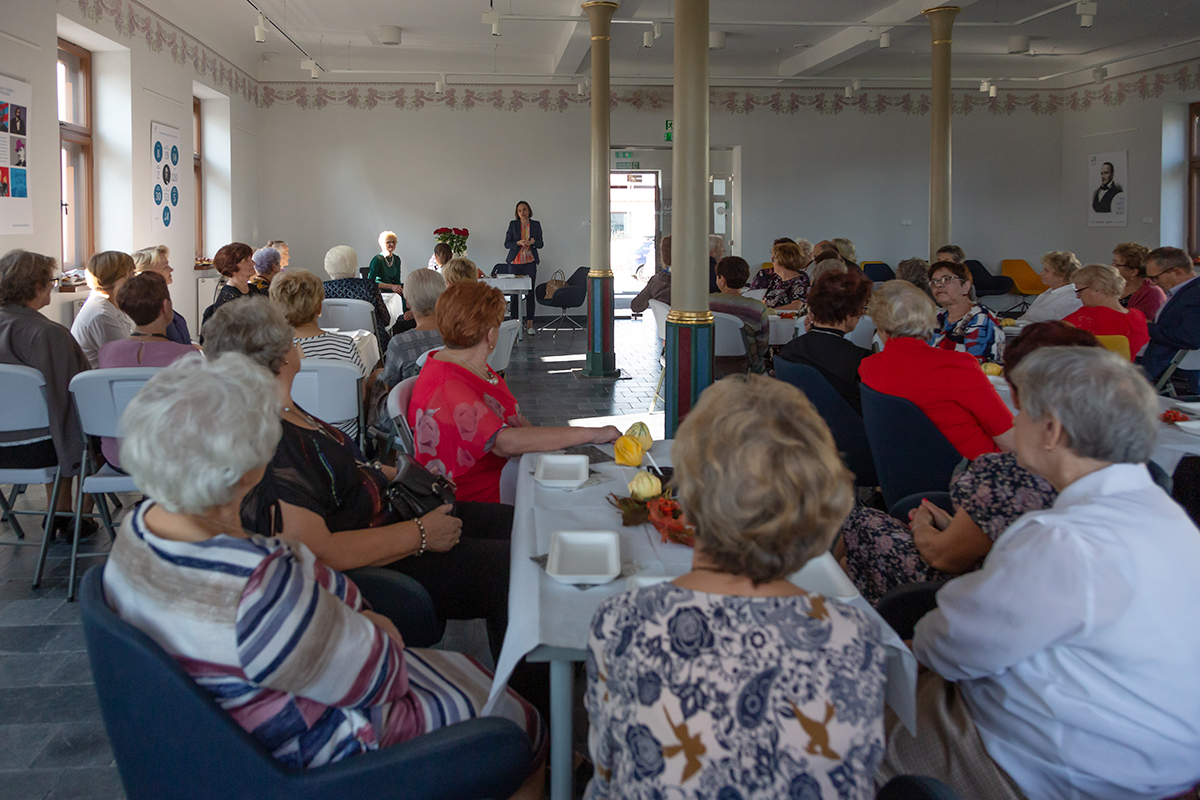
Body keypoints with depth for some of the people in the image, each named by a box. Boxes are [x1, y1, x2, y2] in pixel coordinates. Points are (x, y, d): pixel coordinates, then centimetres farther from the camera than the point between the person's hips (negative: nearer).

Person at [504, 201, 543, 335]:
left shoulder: (536, 224, 7)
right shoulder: (513, 224, 4)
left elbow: (541, 244, 9)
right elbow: (506, 244, 3)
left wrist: (533, 242, -13)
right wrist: (518, 243, -14)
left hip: (530, 262, 0)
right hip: (515, 262, 0)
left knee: (530, 293, -2)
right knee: (514, 293, -2)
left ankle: (529, 324, 3)